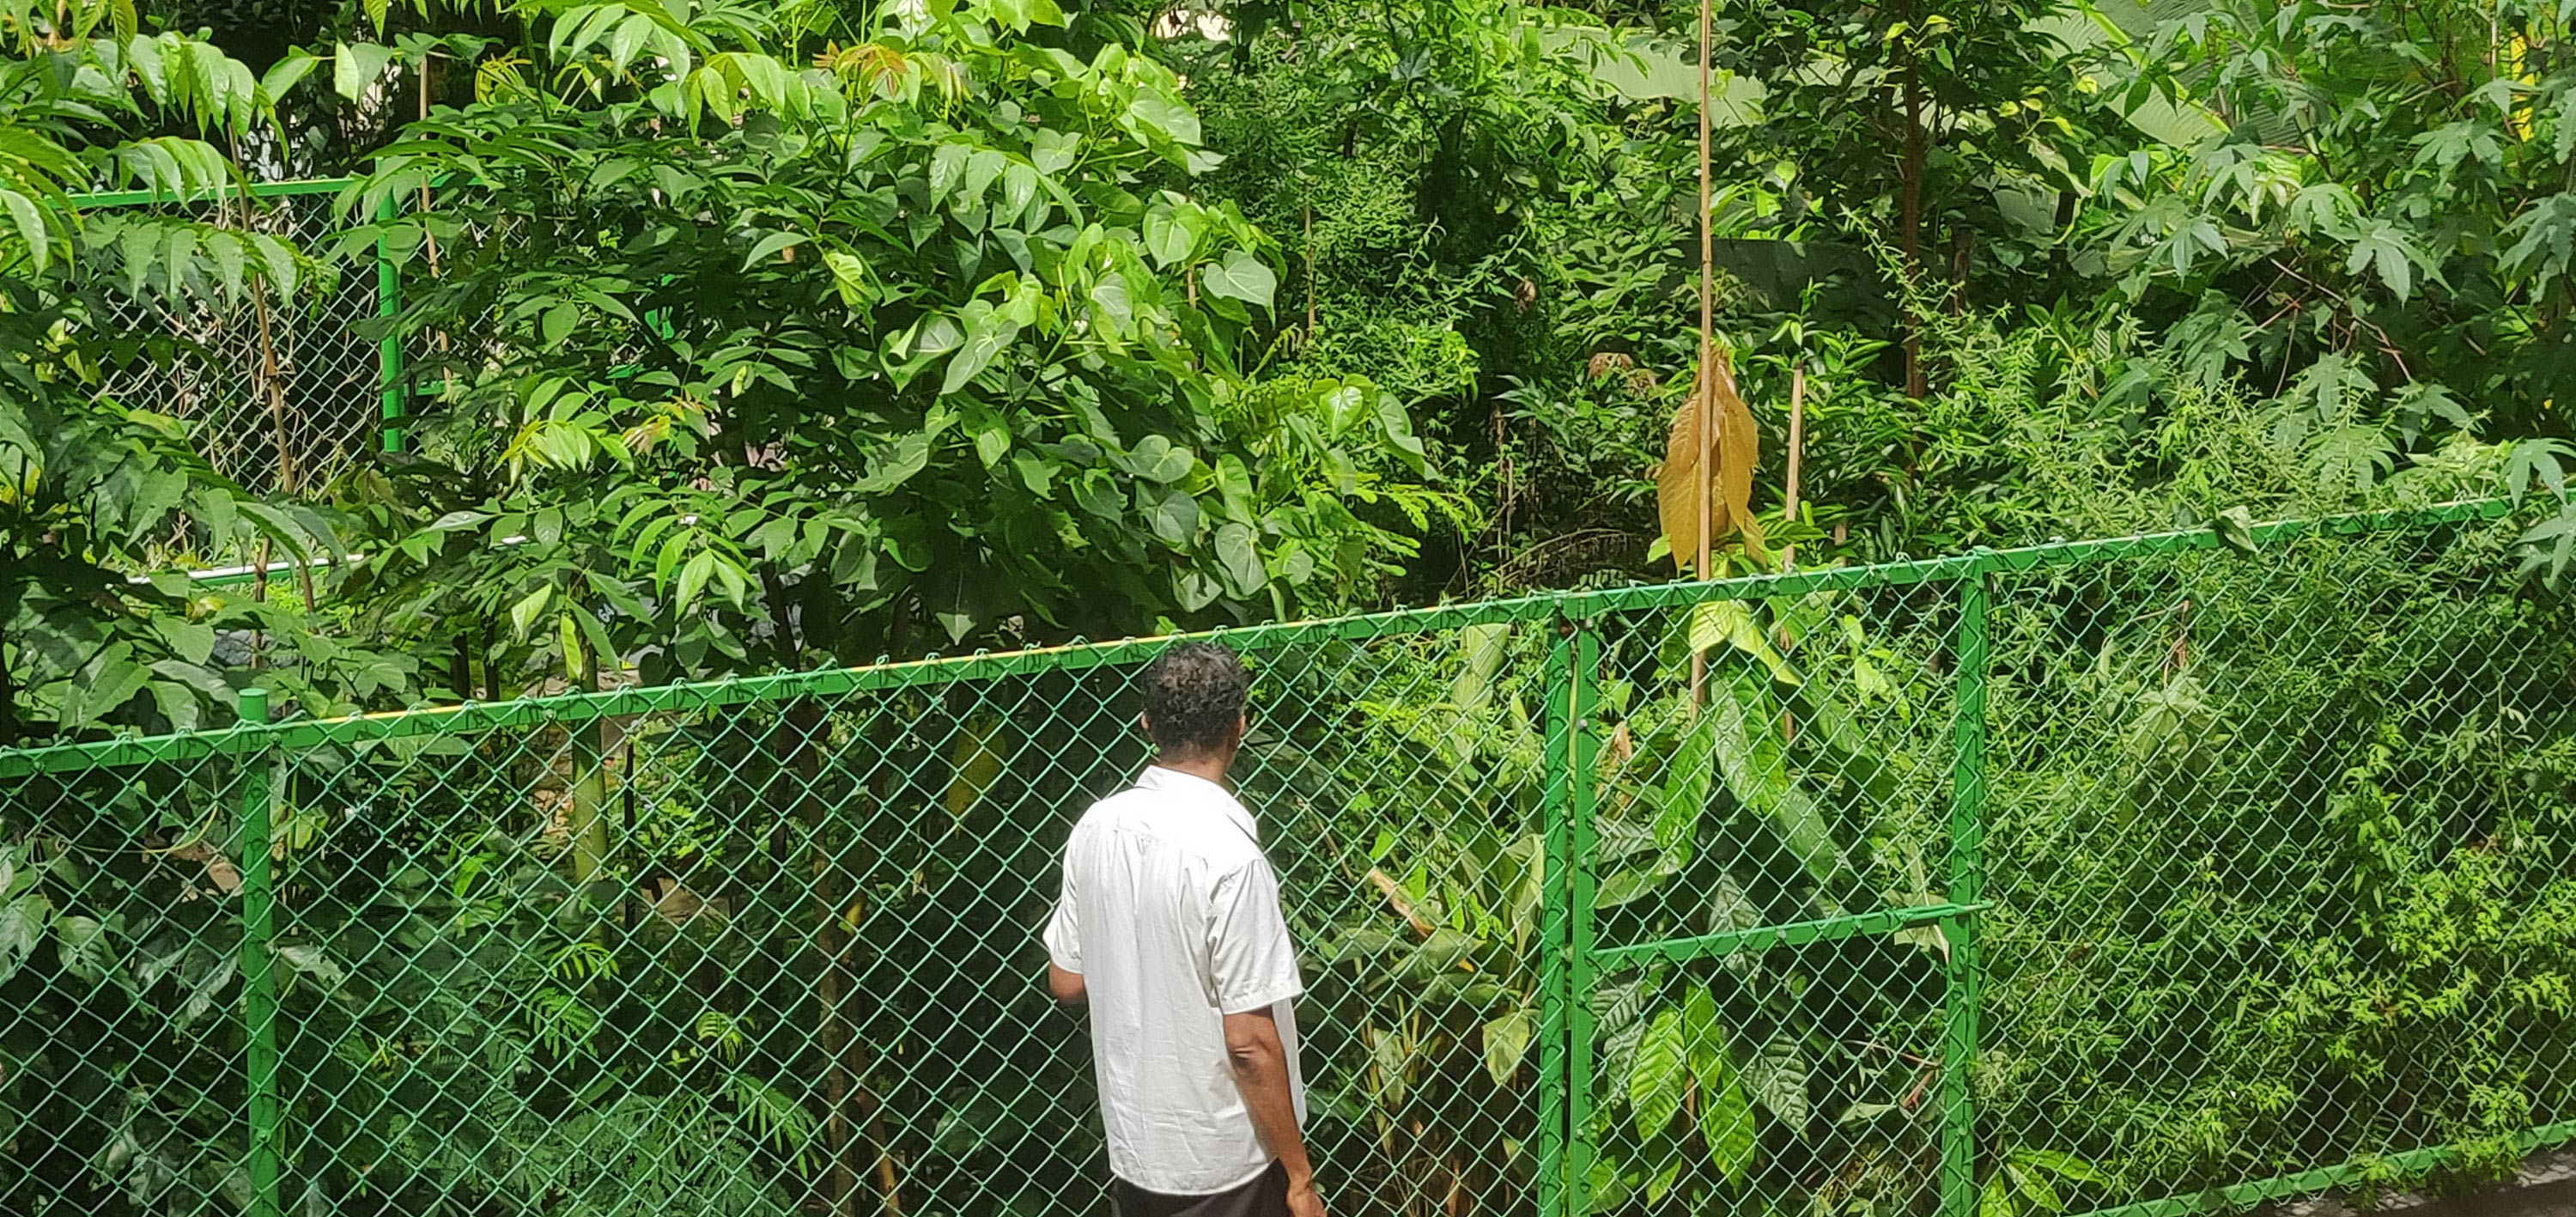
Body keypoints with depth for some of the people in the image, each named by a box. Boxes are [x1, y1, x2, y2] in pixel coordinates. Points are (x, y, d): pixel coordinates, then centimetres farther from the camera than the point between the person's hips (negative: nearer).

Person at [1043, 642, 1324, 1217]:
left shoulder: (1097, 826, -4)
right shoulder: (1228, 853, -24)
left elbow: (1067, 983, 6)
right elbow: (1250, 1042, -22)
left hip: (1133, 1146, 6)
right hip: (1223, 1165, -6)